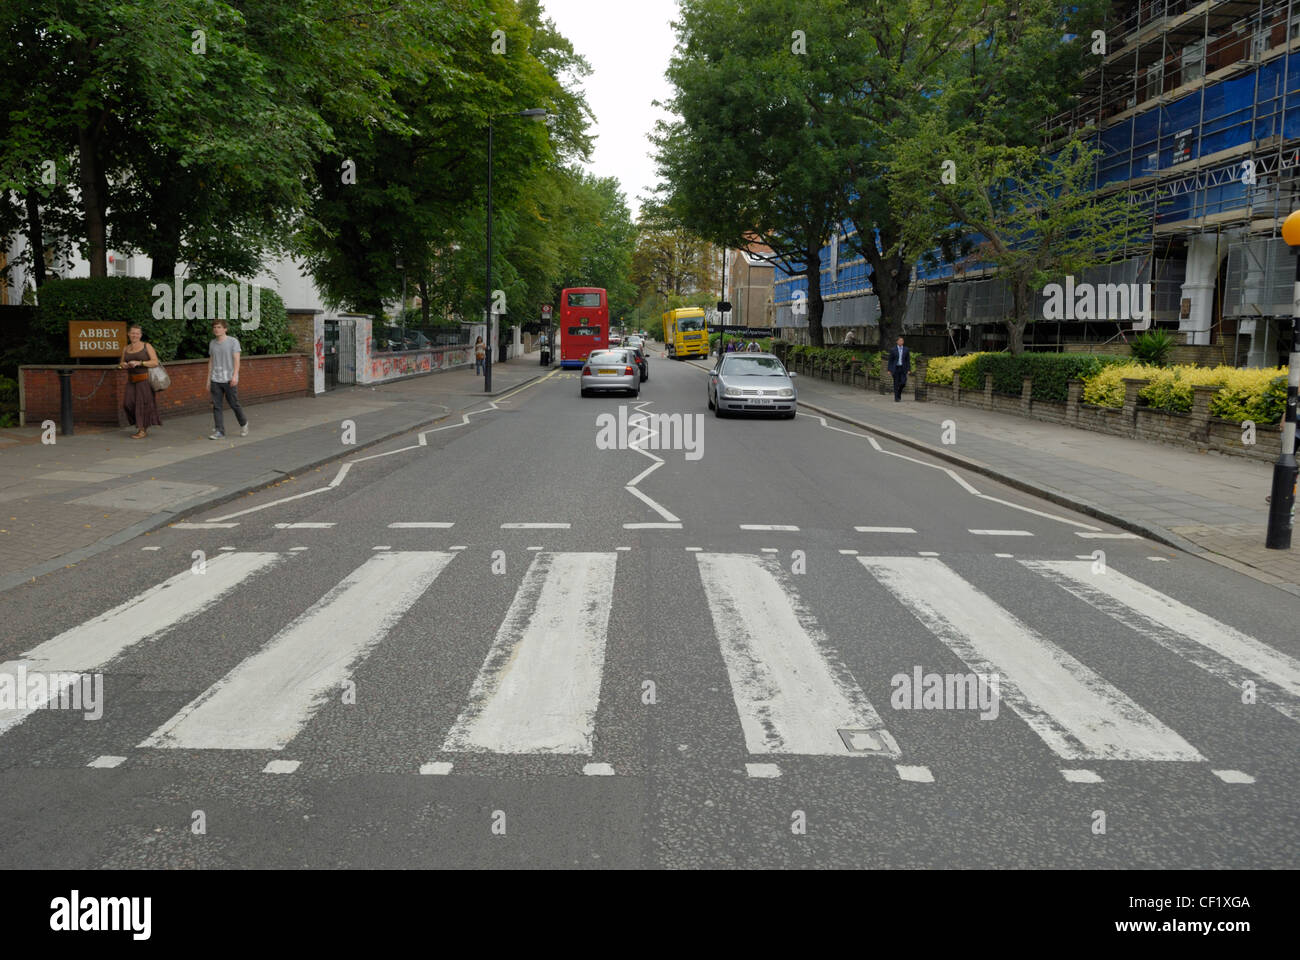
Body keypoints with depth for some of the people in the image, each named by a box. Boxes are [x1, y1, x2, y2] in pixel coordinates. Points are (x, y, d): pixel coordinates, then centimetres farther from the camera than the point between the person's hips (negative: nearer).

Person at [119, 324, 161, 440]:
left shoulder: (147, 346, -2)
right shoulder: (126, 348, 12)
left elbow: (155, 362, -9)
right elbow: (121, 363, 20)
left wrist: (139, 363, -19)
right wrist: (123, 365, -4)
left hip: (145, 379, -5)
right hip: (132, 380, 5)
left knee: (143, 403, -4)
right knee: (128, 403, -5)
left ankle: (143, 430, 4)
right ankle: (140, 424, 14)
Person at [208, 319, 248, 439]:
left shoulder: (233, 342, -2)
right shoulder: (212, 343, 13)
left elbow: (236, 360, -8)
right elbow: (211, 362, 17)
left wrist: (235, 376, -20)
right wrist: (208, 381, 14)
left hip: (229, 380, -4)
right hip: (215, 380, 4)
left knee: (234, 404, 1)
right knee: (216, 406, -1)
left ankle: (243, 424, 25)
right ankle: (219, 432, 2)